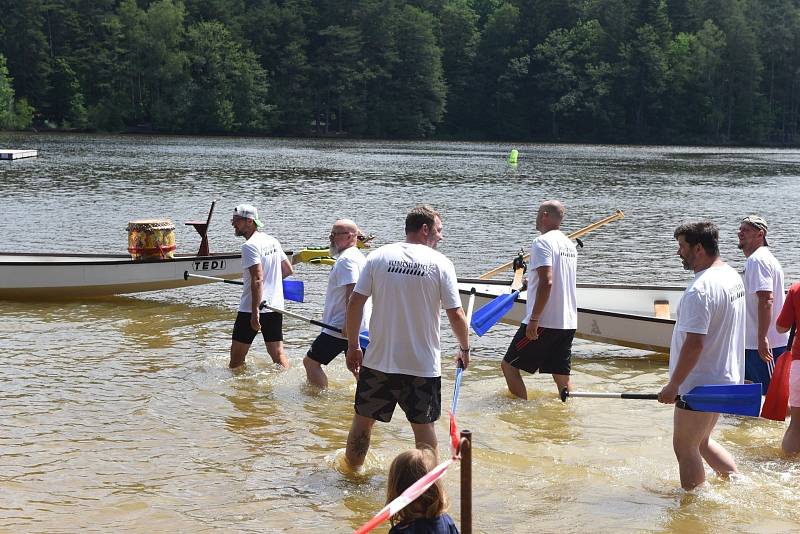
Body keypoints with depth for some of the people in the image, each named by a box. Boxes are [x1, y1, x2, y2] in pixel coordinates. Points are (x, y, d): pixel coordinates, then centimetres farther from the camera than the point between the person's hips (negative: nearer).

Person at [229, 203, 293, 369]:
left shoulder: (250, 245, -15)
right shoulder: (272, 241, 10)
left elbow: (257, 280, -23)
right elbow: (288, 270, 20)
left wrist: (255, 312, -26)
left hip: (251, 308, -8)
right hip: (275, 306, 8)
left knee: (237, 355, 6)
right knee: (277, 353, 8)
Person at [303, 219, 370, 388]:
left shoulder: (346, 259, -16)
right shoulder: (359, 256, 17)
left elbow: (352, 293, -25)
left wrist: (348, 325, -28)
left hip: (340, 328, -10)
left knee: (311, 361, -1)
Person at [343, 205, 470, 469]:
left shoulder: (378, 256, -1)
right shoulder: (440, 263, -6)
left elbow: (355, 303, -3)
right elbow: (456, 315, -7)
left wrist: (353, 346, 8)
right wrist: (464, 349, 10)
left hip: (378, 360, 2)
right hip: (423, 365, -2)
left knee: (363, 421, 16)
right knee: (423, 426, 11)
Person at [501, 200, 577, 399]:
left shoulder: (542, 242, -12)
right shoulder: (570, 245, 15)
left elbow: (547, 281, -22)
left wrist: (534, 319, -20)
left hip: (545, 322, -8)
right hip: (568, 323, 8)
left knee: (509, 366, 3)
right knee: (562, 376, 11)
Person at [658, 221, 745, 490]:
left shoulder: (700, 289, -24)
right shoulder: (733, 276, 8)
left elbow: (694, 343, -27)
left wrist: (673, 384, -20)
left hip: (699, 385, -10)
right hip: (727, 378, 10)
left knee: (685, 447, 2)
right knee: (701, 441, 23)